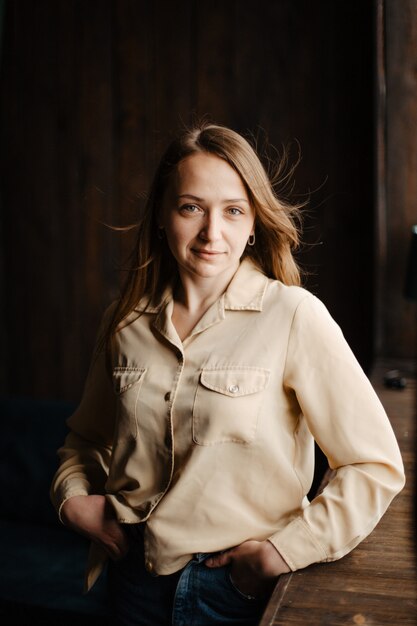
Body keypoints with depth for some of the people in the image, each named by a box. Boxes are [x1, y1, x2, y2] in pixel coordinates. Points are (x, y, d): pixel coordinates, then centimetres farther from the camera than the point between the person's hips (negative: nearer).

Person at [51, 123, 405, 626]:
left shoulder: (294, 316, -16)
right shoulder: (125, 323, -3)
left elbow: (376, 467, -14)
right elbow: (85, 436, 14)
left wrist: (285, 549, -16)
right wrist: (71, 496, -3)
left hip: (240, 585, -3)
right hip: (136, 580, 4)